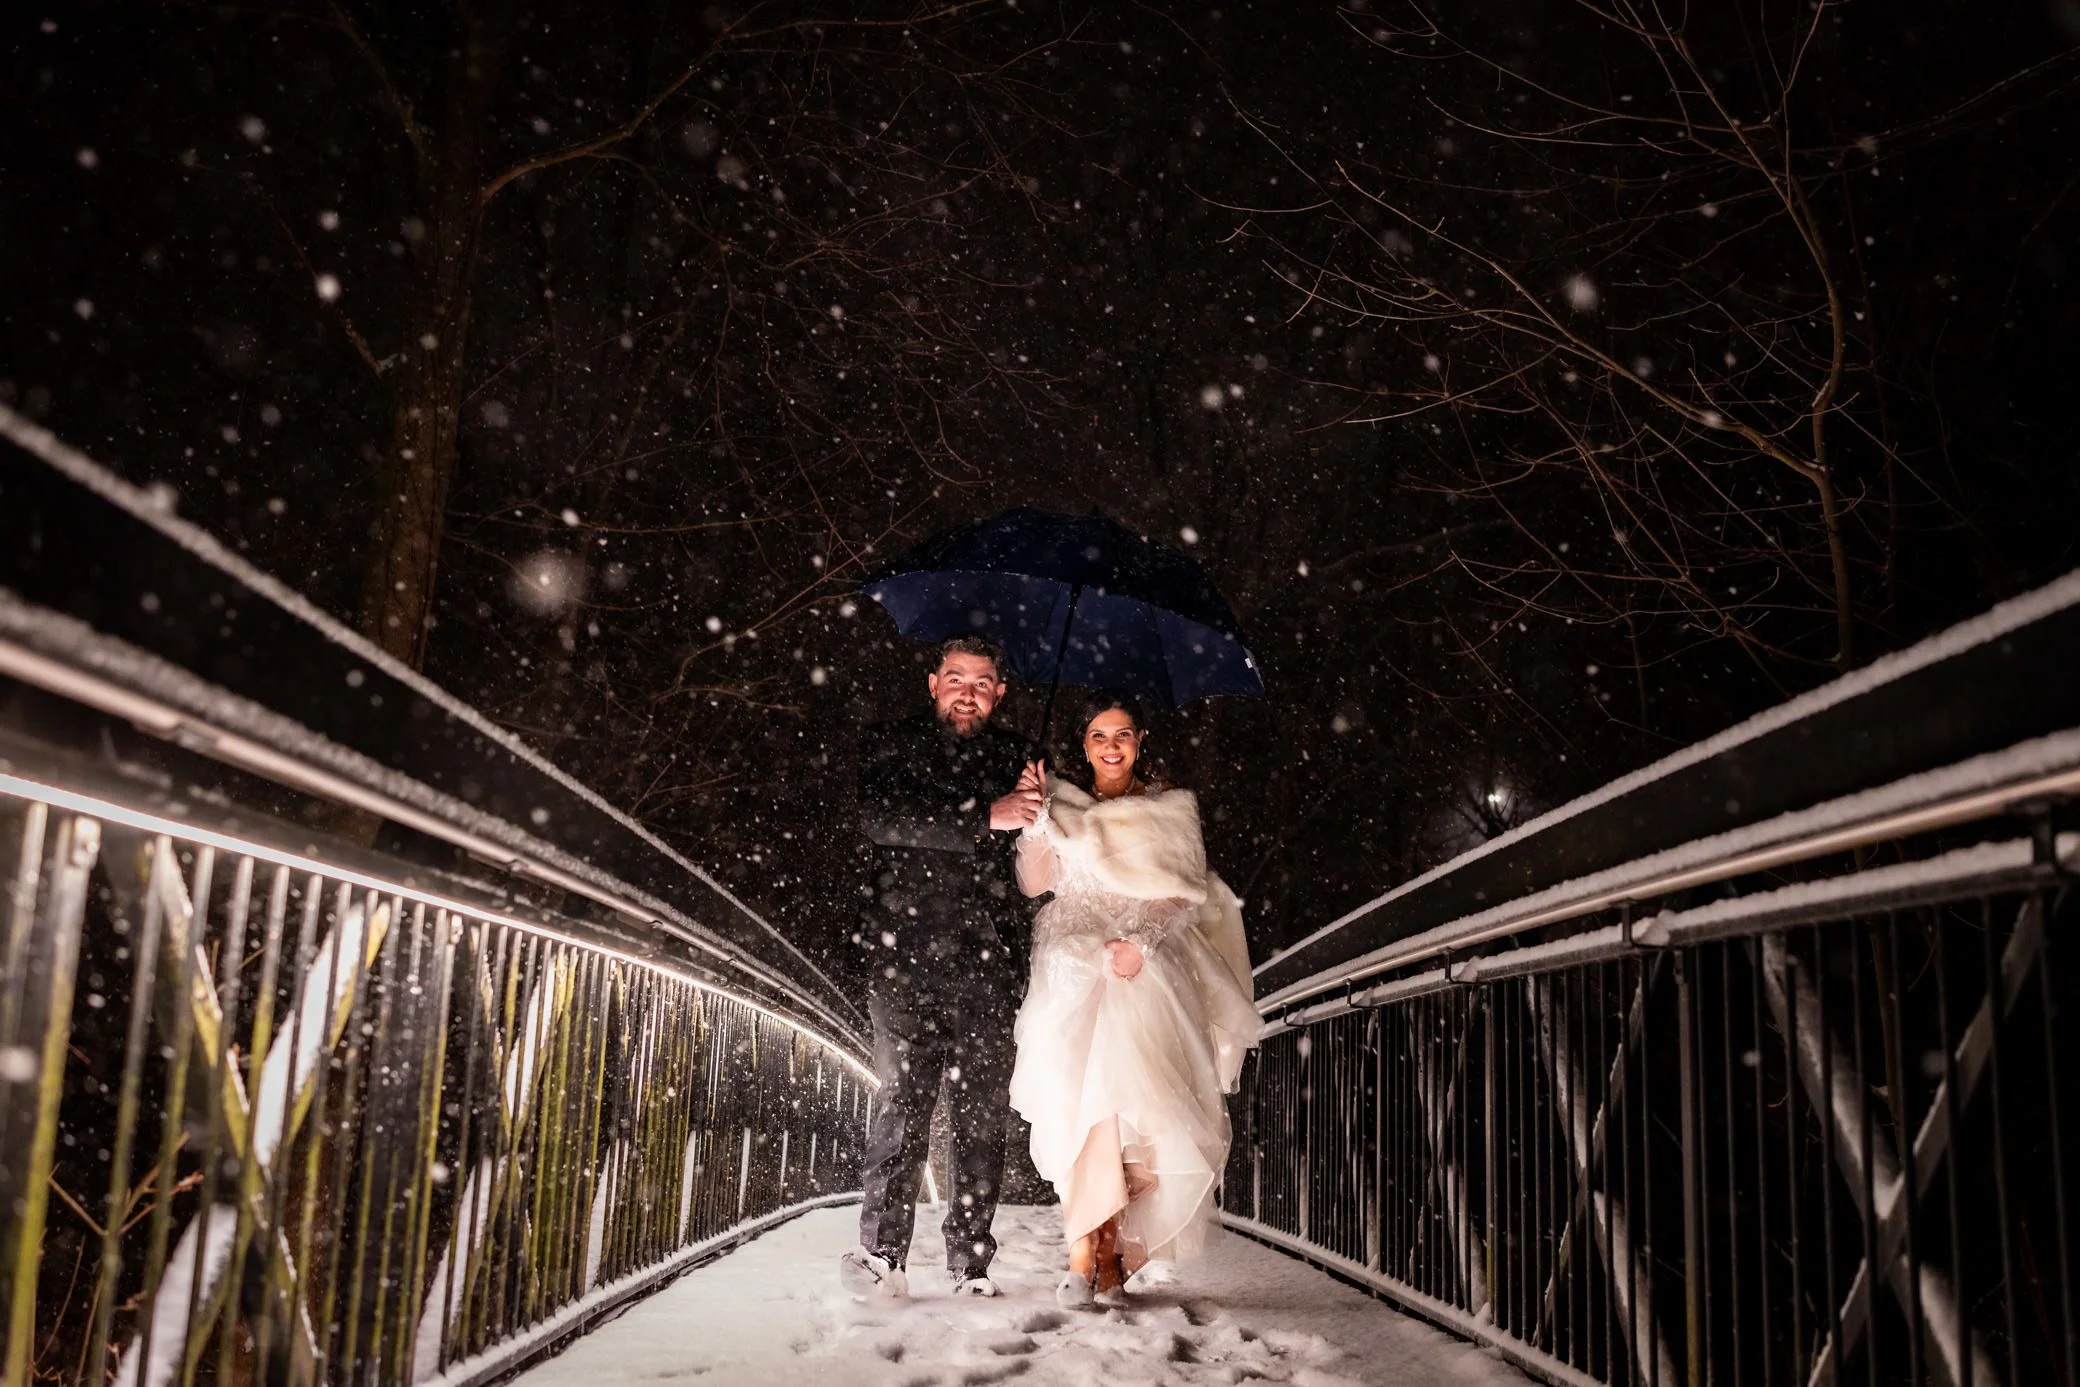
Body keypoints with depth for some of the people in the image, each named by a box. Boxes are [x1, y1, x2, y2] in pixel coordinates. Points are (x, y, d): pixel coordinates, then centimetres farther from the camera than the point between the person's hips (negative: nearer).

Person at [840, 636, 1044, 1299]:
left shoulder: (1014, 756, 18)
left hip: (988, 962, 2)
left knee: (982, 1113, 1)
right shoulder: (893, 746, 11)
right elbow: (879, 818, -9)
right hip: (906, 954, -2)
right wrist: (984, 819, -15)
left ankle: (972, 1263, 5)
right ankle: (883, 1253, 0)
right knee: (903, 1101, -5)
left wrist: (1035, 809, -8)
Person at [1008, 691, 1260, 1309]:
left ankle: (1090, 1252, -12)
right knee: (1078, 1093, -18)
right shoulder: (1063, 806, 18)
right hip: (1074, 963, 1)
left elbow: (1182, 893, 6)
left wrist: (1143, 941, -9)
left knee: (1121, 1088, -19)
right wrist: (1036, 817, -5)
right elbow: (1034, 883, 7)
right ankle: (1099, 1254, -17)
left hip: (1147, 966, -1)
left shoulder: (1171, 806, 15)